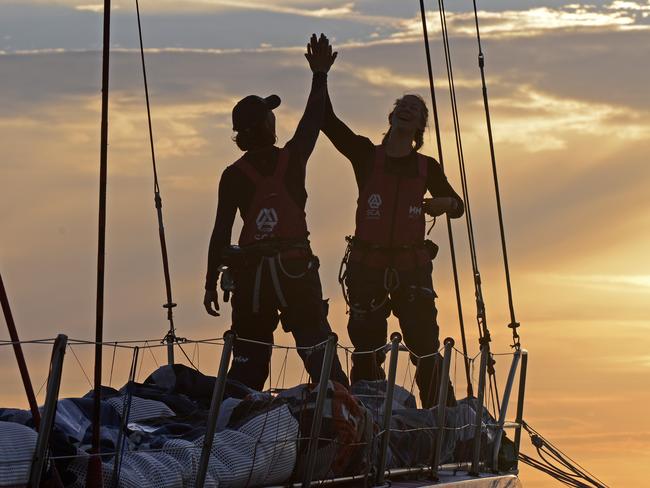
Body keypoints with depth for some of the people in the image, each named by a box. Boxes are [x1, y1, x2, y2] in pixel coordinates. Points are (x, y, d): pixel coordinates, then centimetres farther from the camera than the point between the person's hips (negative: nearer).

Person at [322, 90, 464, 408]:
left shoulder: (426, 167, 9)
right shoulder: (366, 156, 5)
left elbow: (458, 206, 19)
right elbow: (327, 120, -5)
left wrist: (445, 203, -5)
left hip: (411, 267, 0)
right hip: (367, 266, 0)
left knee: (426, 351, -5)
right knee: (366, 351, 0)